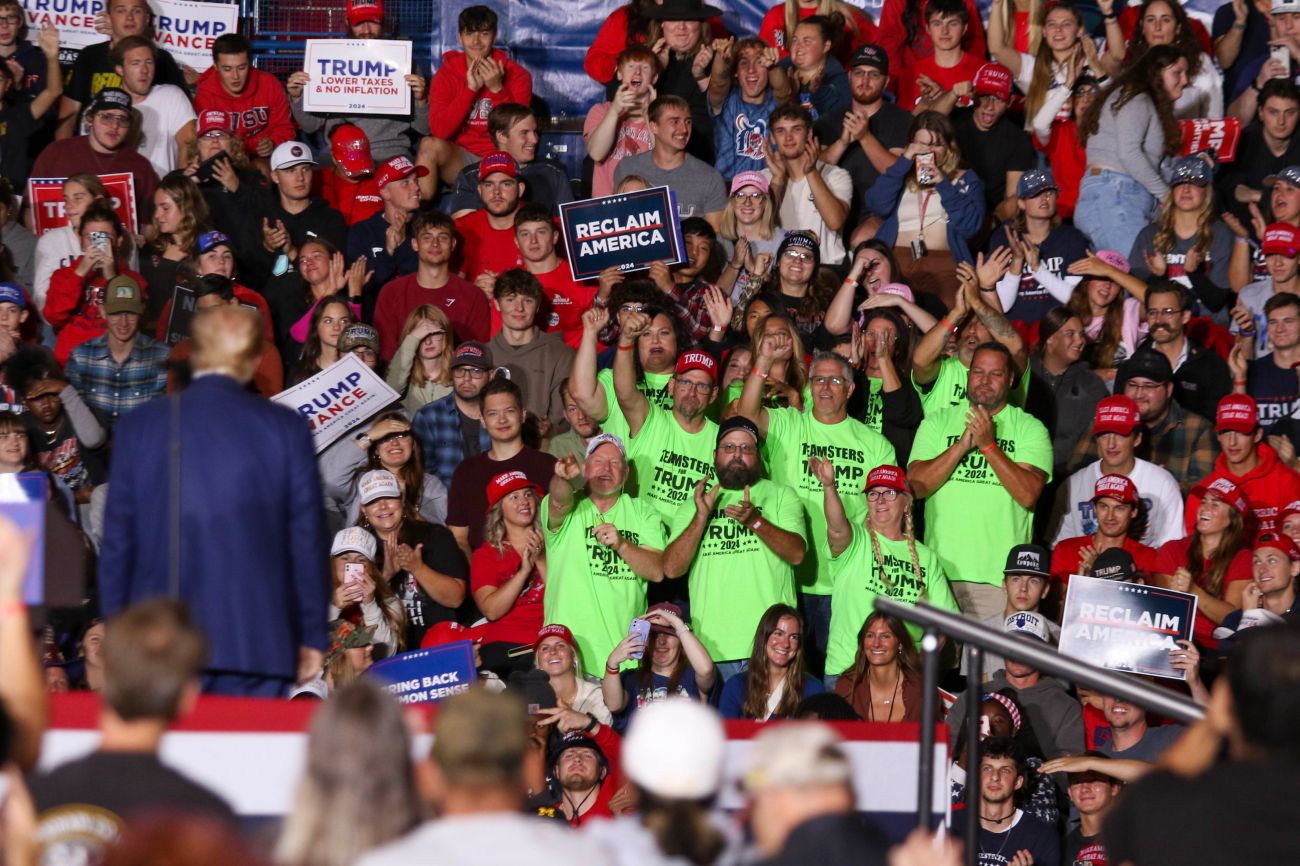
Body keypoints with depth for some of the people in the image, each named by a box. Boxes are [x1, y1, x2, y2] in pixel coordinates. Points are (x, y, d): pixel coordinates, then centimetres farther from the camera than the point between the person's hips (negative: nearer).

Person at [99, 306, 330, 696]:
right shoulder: (286, 429, -1)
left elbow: (117, 539, 5)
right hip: (258, 645, -1)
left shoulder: (140, 425, 2)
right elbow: (307, 538, 1)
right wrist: (311, 637, 9)